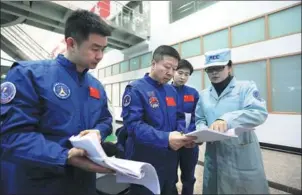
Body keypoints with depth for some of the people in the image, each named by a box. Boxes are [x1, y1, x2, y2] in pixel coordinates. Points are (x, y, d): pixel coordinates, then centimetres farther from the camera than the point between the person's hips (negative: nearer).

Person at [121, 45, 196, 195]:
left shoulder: (172, 91, 8)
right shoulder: (135, 89, -15)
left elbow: (179, 118, 12)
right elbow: (133, 124, -25)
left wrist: (183, 135, -9)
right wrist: (165, 138, -35)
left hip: (170, 160, 7)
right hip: (145, 163, -7)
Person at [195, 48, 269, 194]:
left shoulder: (246, 87, -4)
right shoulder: (203, 95, 8)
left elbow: (259, 112, -19)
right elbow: (199, 120, 10)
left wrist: (227, 119, -33)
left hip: (243, 156, -3)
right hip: (214, 155, 4)